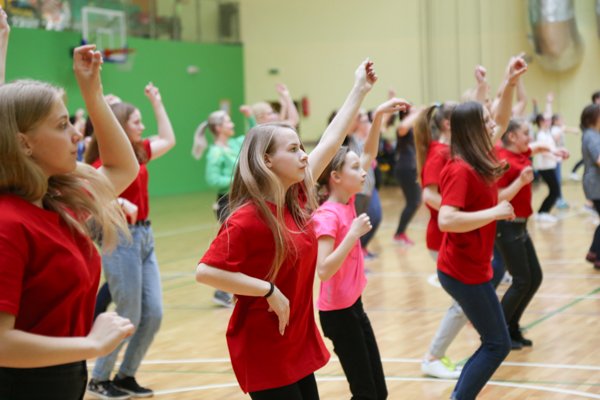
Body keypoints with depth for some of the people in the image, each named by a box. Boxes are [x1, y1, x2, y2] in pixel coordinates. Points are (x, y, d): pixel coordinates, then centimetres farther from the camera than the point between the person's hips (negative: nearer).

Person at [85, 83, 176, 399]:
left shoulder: (137, 153, 10)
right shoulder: (107, 160, -14)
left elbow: (168, 139, 24)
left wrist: (157, 103, 21)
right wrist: (121, 203, -34)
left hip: (144, 237, 8)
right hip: (121, 240, -8)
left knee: (153, 314, 7)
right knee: (129, 318, -3)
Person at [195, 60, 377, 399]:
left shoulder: (297, 199, 2)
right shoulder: (249, 218, -20)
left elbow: (330, 142, 9)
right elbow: (206, 271, -23)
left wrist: (360, 90, 13)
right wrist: (269, 290, -21)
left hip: (298, 344, 8)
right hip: (264, 352, -8)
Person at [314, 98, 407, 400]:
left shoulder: (348, 201, 3)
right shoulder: (328, 216, -20)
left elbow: (368, 155, 9)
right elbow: (323, 270, -28)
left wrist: (378, 116, -3)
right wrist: (354, 233, -30)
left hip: (353, 305, 9)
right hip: (337, 312, -9)